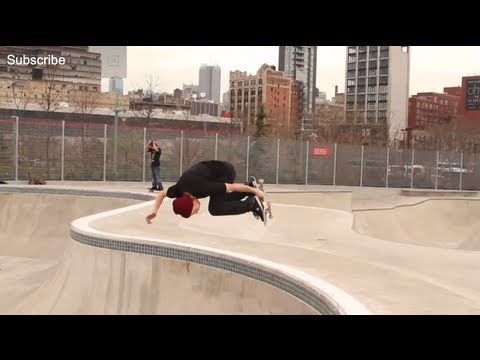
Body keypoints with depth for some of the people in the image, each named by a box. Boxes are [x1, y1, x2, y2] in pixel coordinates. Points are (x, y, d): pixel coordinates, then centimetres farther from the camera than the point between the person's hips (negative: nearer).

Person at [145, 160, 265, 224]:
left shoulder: (202, 188, -35)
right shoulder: (179, 189, -17)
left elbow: (233, 186, -27)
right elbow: (161, 194, 6)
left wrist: (255, 191, -18)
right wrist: (154, 212, -6)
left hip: (226, 170, -7)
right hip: (216, 171, 7)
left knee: (215, 208, -16)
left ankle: (253, 203, -9)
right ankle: (250, 186, 20)